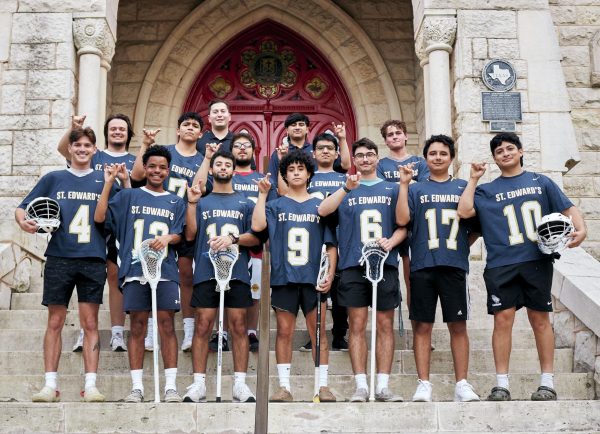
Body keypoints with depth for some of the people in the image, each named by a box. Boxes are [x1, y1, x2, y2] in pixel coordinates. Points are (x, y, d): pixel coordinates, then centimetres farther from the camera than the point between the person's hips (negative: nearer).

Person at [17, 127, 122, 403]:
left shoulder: (104, 181, 10)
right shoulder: (53, 179, 10)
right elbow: (22, 209, 10)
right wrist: (24, 222, -13)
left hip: (93, 260, 0)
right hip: (59, 258, 0)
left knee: (90, 323, 0)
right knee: (55, 322, 2)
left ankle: (90, 386, 1)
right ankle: (50, 385, 7)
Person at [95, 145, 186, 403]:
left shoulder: (175, 203, 17)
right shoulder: (128, 196, 13)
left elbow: (179, 235, 9)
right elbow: (100, 218, 4)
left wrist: (168, 237, -13)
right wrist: (108, 184, 1)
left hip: (165, 270, 1)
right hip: (134, 269, 0)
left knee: (167, 325, -5)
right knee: (137, 326, -1)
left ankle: (171, 386, -3)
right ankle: (137, 387, 2)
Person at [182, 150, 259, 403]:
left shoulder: (245, 203, 14)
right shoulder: (201, 202, 15)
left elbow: (256, 237, 8)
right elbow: (190, 235, 3)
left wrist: (233, 238, -9)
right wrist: (191, 203, -4)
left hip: (237, 272, 0)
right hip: (206, 272, 0)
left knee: (238, 326, -1)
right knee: (202, 326, -3)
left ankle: (240, 384, 3)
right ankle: (198, 384, 0)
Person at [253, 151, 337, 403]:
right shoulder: (276, 206, 10)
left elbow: (331, 244, 8)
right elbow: (257, 225, -10)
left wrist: (330, 274, -3)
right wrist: (262, 194, -5)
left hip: (313, 278, 0)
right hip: (283, 277, 0)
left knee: (318, 332, 0)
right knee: (284, 332, 3)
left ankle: (323, 386, 5)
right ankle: (284, 387, 7)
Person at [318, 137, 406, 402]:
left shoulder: (391, 189, 13)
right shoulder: (345, 190, 12)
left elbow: (403, 226, 11)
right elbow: (323, 211, -7)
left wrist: (391, 241, -9)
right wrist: (347, 188, -18)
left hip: (385, 263, 1)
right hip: (353, 265, 0)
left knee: (385, 326, 0)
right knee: (357, 326, -1)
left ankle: (383, 386, 4)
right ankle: (361, 386, 1)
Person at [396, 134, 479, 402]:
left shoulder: (463, 188, 13)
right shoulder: (416, 189, 11)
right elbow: (402, 220, -4)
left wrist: (463, 245, -1)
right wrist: (404, 184, -6)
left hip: (454, 265, 0)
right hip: (423, 265, 0)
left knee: (458, 324, 1)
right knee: (422, 325, 0)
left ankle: (462, 384, 6)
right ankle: (423, 384, 6)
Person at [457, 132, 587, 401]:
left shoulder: (541, 182, 14)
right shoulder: (487, 190, 13)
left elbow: (567, 208, 9)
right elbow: (464, 211, -2)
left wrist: (580, 228, -9)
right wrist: (473, 179, 4)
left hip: (537, 261, 0)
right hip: (501, 265, 0)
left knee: (540, 319, 2)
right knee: (503, 318, -5)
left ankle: (547, 382, 10)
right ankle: (501, 384, 0)